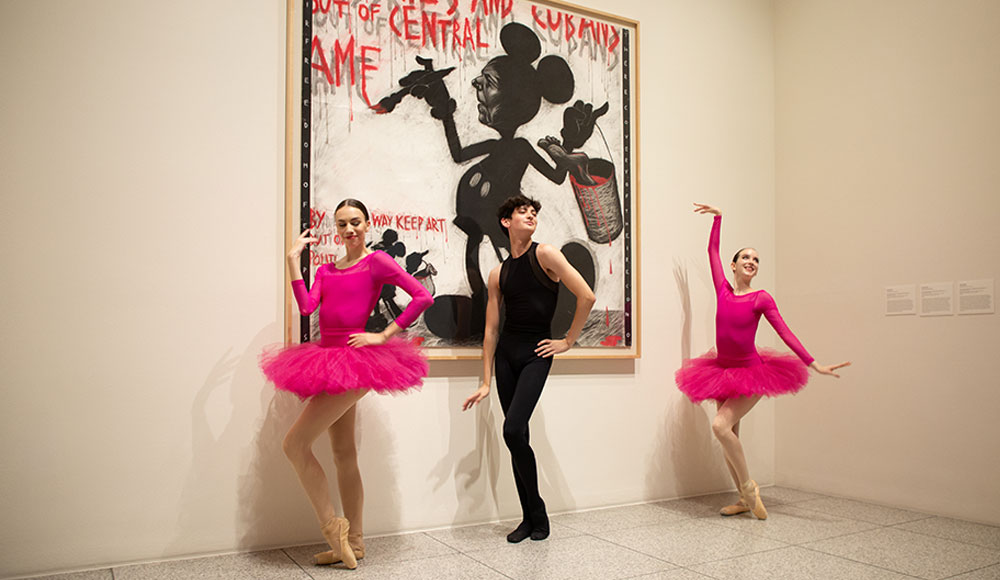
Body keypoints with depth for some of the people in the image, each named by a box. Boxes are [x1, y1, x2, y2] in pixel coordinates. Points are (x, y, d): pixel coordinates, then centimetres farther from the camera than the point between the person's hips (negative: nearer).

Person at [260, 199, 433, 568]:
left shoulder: (377, 261, -4)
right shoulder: (326, 270, 14)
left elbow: (423, 297, -11)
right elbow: (306, 306, -2)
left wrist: (383, 335, -12)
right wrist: (293, 258, -2)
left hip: (354, 362, -8)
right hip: (330, 364, 8)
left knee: (295, 444, -11)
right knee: (343, 455, 11)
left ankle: (332, 527, 1)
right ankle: (353, 542, 21)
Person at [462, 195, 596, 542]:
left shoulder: (545, 255, -5)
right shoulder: (498, 274, 8)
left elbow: (587, 297, -10)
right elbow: (491, 330, 8)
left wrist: (568, 341, -3)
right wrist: (486, 382, 6)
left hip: (536, 354, -4)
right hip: (505, 353, 5)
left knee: (513, 430, -17)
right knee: (517, 437, 6)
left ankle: (537, 514, 3)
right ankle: (531, 517, 20)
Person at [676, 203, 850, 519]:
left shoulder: (761, 298, -8)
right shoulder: (722, 289, 1)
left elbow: (785, 333, -9)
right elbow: (713, 250, 8)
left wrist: (814, 365, -14)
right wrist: (718, 217, 11)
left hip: (751, 374, -5)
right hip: (722, 371, 5)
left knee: (721, 425, -23)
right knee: (728, 437, 7)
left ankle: (748, 486, -4)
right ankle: (745, 499, 22)